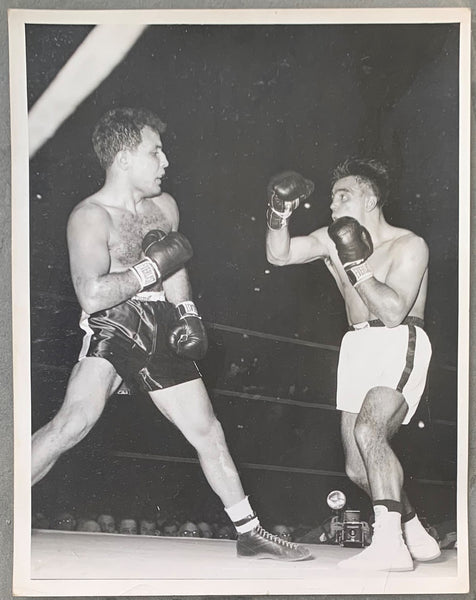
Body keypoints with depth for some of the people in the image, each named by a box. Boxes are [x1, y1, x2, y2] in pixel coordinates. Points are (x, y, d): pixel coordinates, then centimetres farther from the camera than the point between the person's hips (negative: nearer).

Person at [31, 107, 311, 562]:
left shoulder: (165, 207, 11)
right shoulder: (91, 216, -12)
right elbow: (92, 295, -24)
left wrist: (187, 313, 10)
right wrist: (153, 265, -18)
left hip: (162, 332, 7)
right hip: (112, 331, -6)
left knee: (208, 431, 9)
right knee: (76, 419, -29)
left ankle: (250, 533, 22)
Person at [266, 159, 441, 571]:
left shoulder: (408, 246, -8)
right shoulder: (332, 240, 10)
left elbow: (394, 313, -18)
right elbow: (279, 255, 3)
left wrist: (356, 264, -16)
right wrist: (279, 215, -13)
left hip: (399, 344, -7)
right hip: (357, 347, 7)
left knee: (368, 430, -30)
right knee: (358, 467, 5)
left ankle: (390, 544, -28)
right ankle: (416, 536, 25)